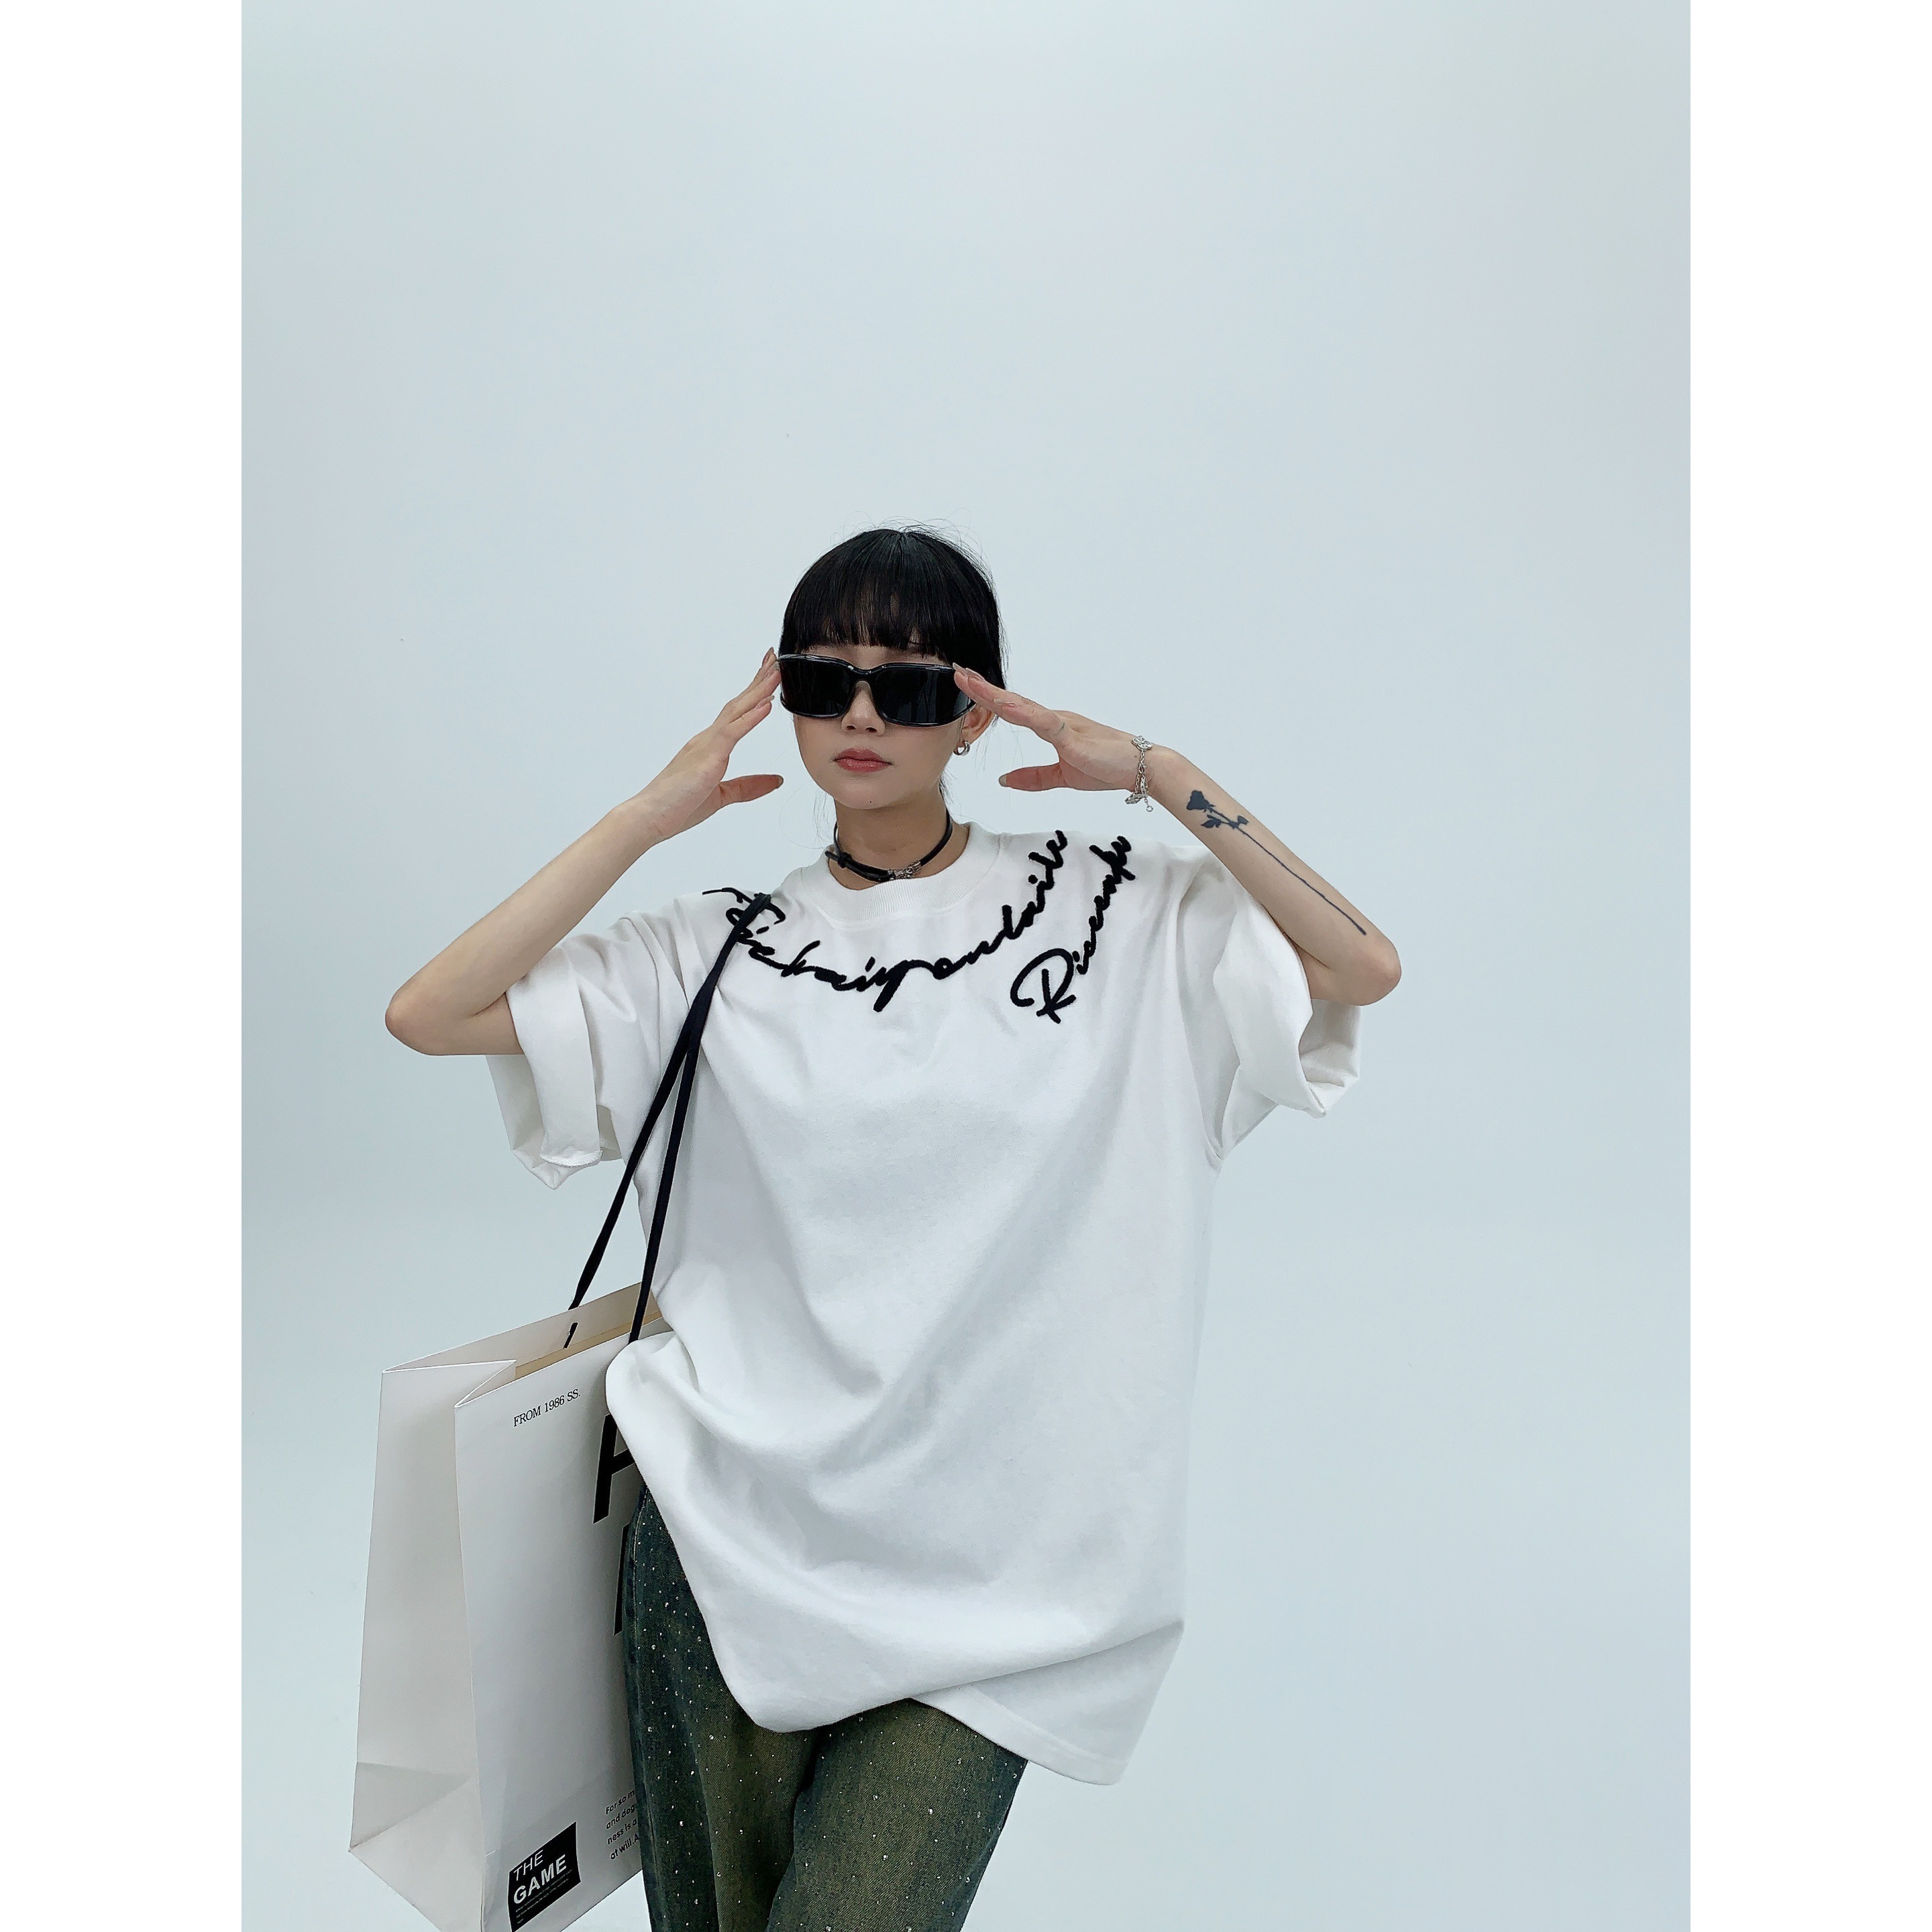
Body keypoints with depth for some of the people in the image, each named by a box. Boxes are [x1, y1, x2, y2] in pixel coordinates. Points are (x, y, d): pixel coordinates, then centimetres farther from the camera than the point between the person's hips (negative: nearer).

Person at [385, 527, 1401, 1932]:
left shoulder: (1118, 914, 1)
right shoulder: (726, 950, 3)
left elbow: (1365, 967, -8)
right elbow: (429, 1014, -3)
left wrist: (1162, 776, -9)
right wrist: (652, 815, -6)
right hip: (730, 1535, 2)